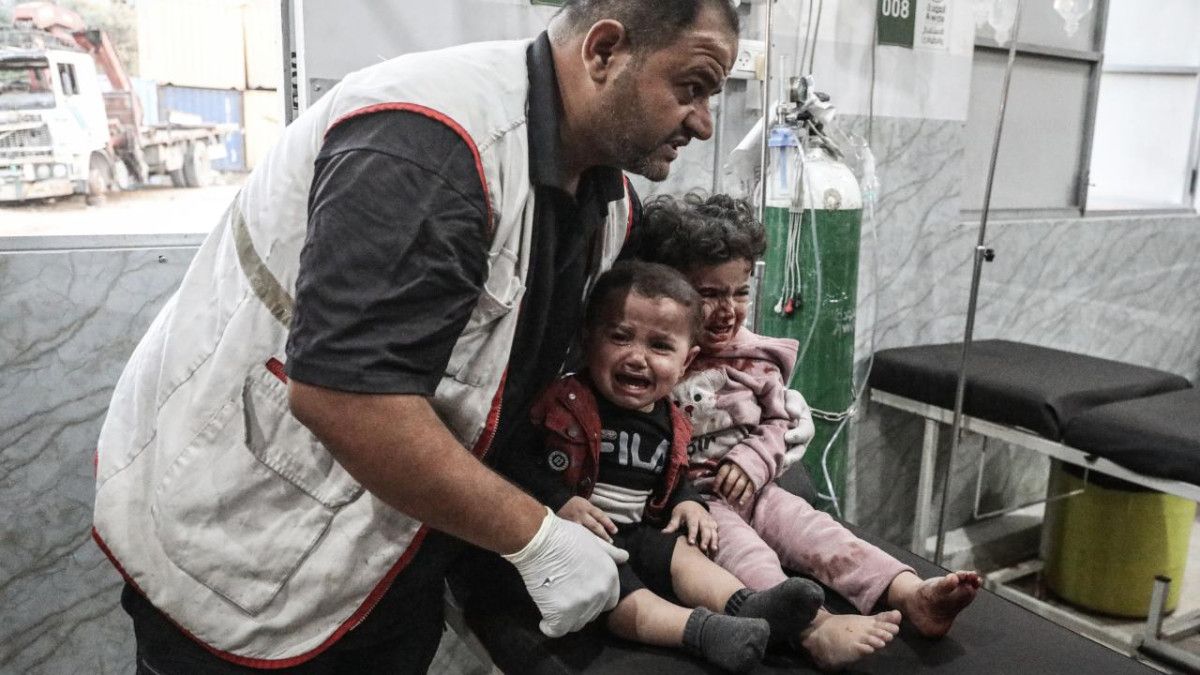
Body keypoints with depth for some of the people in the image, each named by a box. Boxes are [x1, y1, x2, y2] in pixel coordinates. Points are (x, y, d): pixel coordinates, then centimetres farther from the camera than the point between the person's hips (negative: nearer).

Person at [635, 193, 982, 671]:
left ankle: (910, 595, -32)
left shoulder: (756, 357, 8)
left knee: (811, 528, -16)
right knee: (741, 549, -30)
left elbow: (778, 424, 16)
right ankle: (815, 626, -52)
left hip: (750, 488, 5)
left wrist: (752, 459, -4)